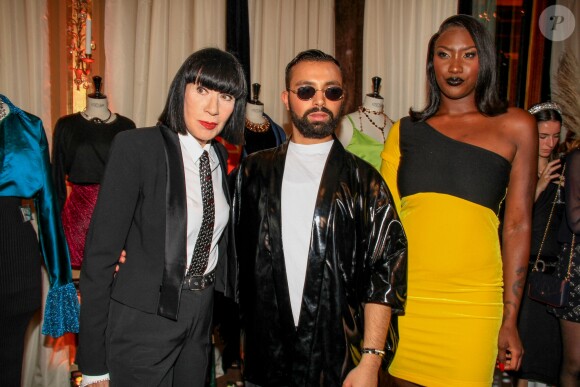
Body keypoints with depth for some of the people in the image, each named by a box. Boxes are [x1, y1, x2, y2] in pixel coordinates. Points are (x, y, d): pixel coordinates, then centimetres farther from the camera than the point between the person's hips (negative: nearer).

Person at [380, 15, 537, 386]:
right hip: (403, 294, 2)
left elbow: (517, 225, 3)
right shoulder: (405, 130, 10)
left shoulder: (516, 126, 5)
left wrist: (510, 320, 0)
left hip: (470, 299, -2)